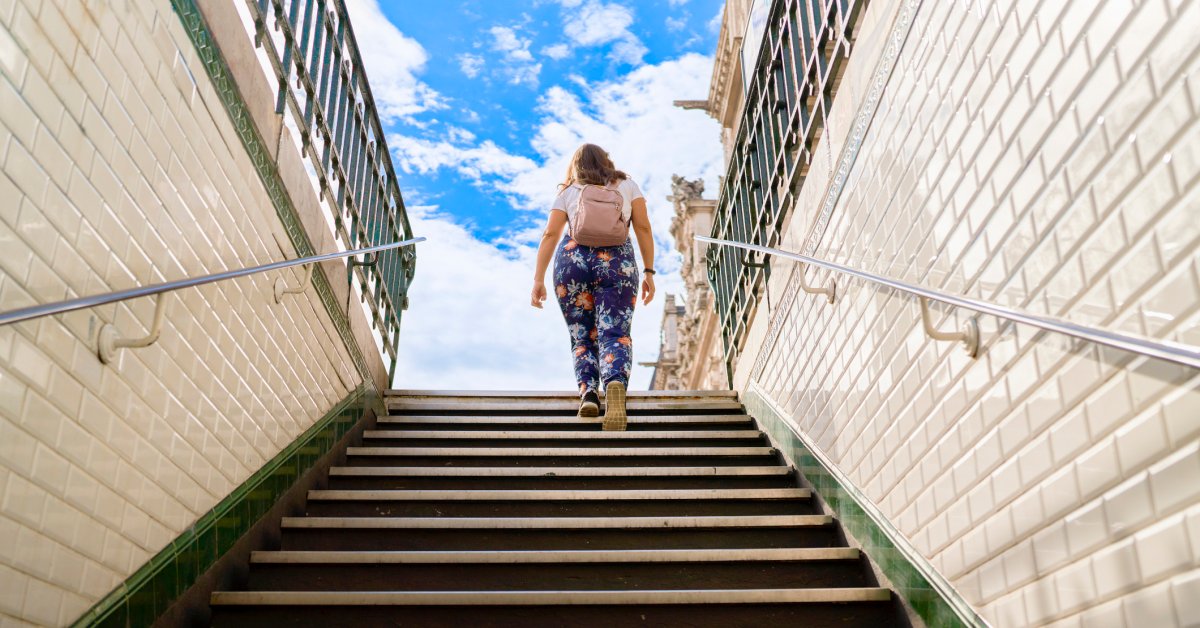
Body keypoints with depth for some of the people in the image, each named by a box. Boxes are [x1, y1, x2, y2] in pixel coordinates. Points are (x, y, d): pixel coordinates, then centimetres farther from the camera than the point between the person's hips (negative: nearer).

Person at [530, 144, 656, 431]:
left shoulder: (567, 192, 17)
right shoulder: (627, 185, 19)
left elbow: (550, 235, 6)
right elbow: (643, 228, 9)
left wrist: (538, 279, 3)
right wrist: (648, 271, 8)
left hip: (572, 259, 1)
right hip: (616, 260, -1)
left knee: (582, 337, 10)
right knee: (615, 334, -10)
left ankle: (588, 391, -12)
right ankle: (615, 384, -38)